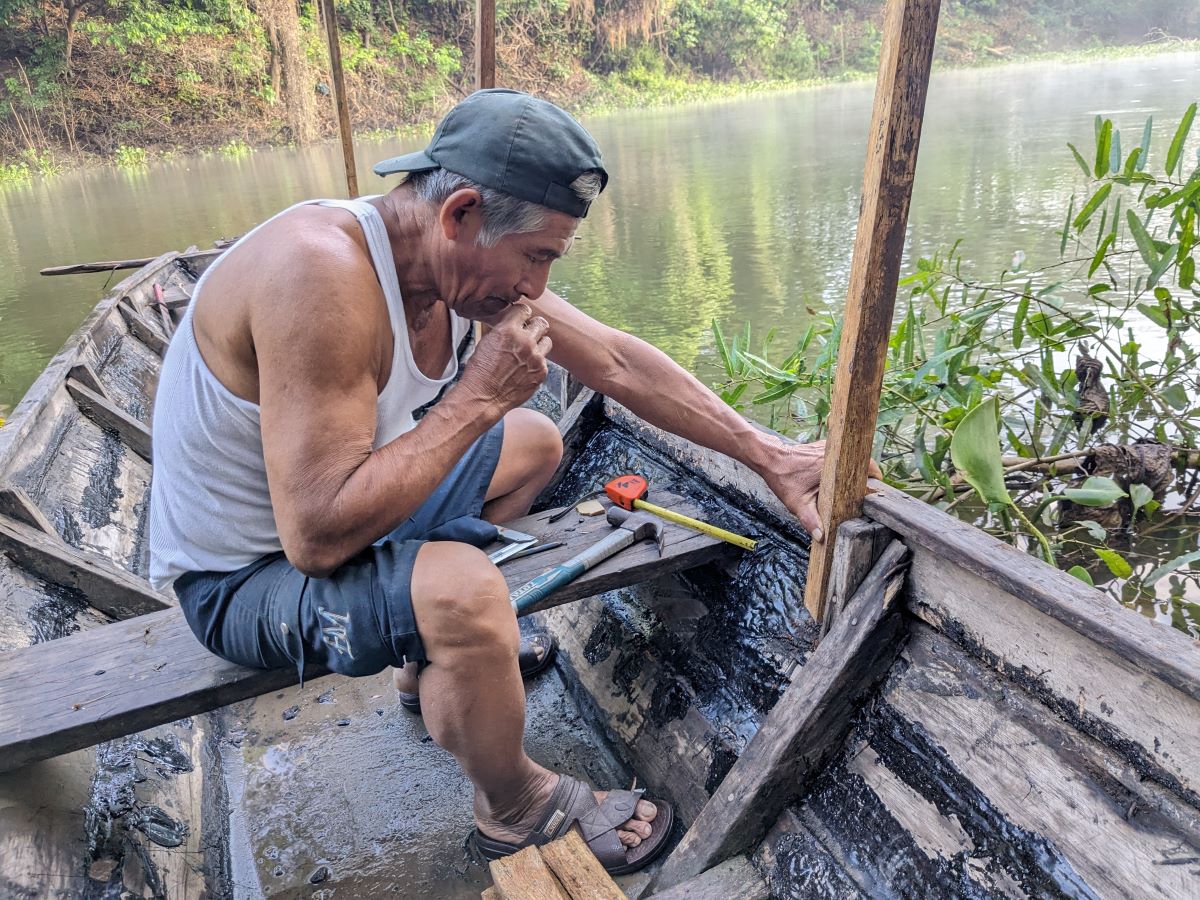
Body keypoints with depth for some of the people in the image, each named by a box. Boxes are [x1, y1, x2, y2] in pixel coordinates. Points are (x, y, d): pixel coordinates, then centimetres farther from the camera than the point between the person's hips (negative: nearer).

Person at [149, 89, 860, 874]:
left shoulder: (471, 257, -9)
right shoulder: (322, 272, -35)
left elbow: (618, 362, -7)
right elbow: (320, 536, -37)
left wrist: (768, 455, -7)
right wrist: (480, 395, -32)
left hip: (333, 505, 8)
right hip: (238, 576, -8)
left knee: (535, 442, 15)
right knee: (461, 591, -35)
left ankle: (435, 655, 26)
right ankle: (519, 810, -1)